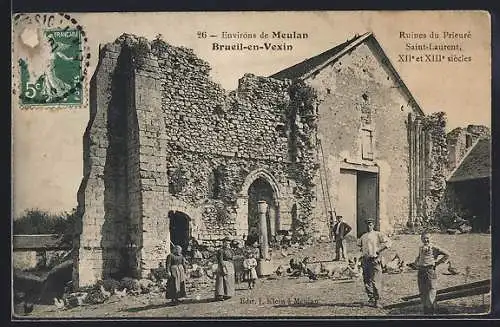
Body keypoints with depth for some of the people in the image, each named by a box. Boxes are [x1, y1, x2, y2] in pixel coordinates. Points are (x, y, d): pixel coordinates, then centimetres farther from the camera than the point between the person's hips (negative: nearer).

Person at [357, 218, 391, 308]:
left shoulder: (378, 234, 0)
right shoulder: (363, 236, 17)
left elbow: (388, 242, -9)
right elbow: (359, 244, 35)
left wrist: (379, 250, -10)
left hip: (375, 260, -6)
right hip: (365, 260, 6)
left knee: (376, 282, -9)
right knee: (367, 281, 7)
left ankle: (377, 301, -3)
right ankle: (371, 299, 17)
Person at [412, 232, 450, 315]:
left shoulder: (434, 248, -3)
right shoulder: (420, 248, 16)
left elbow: (447, 254, -4)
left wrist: (437, 262, -4)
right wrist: (416, 263, 19)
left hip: (430, 271, -6)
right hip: (420, 272, 6)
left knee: (431, 292, -7)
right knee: (422, 292, 10)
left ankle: (431, 312, 1)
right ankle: (425, 311, 21)